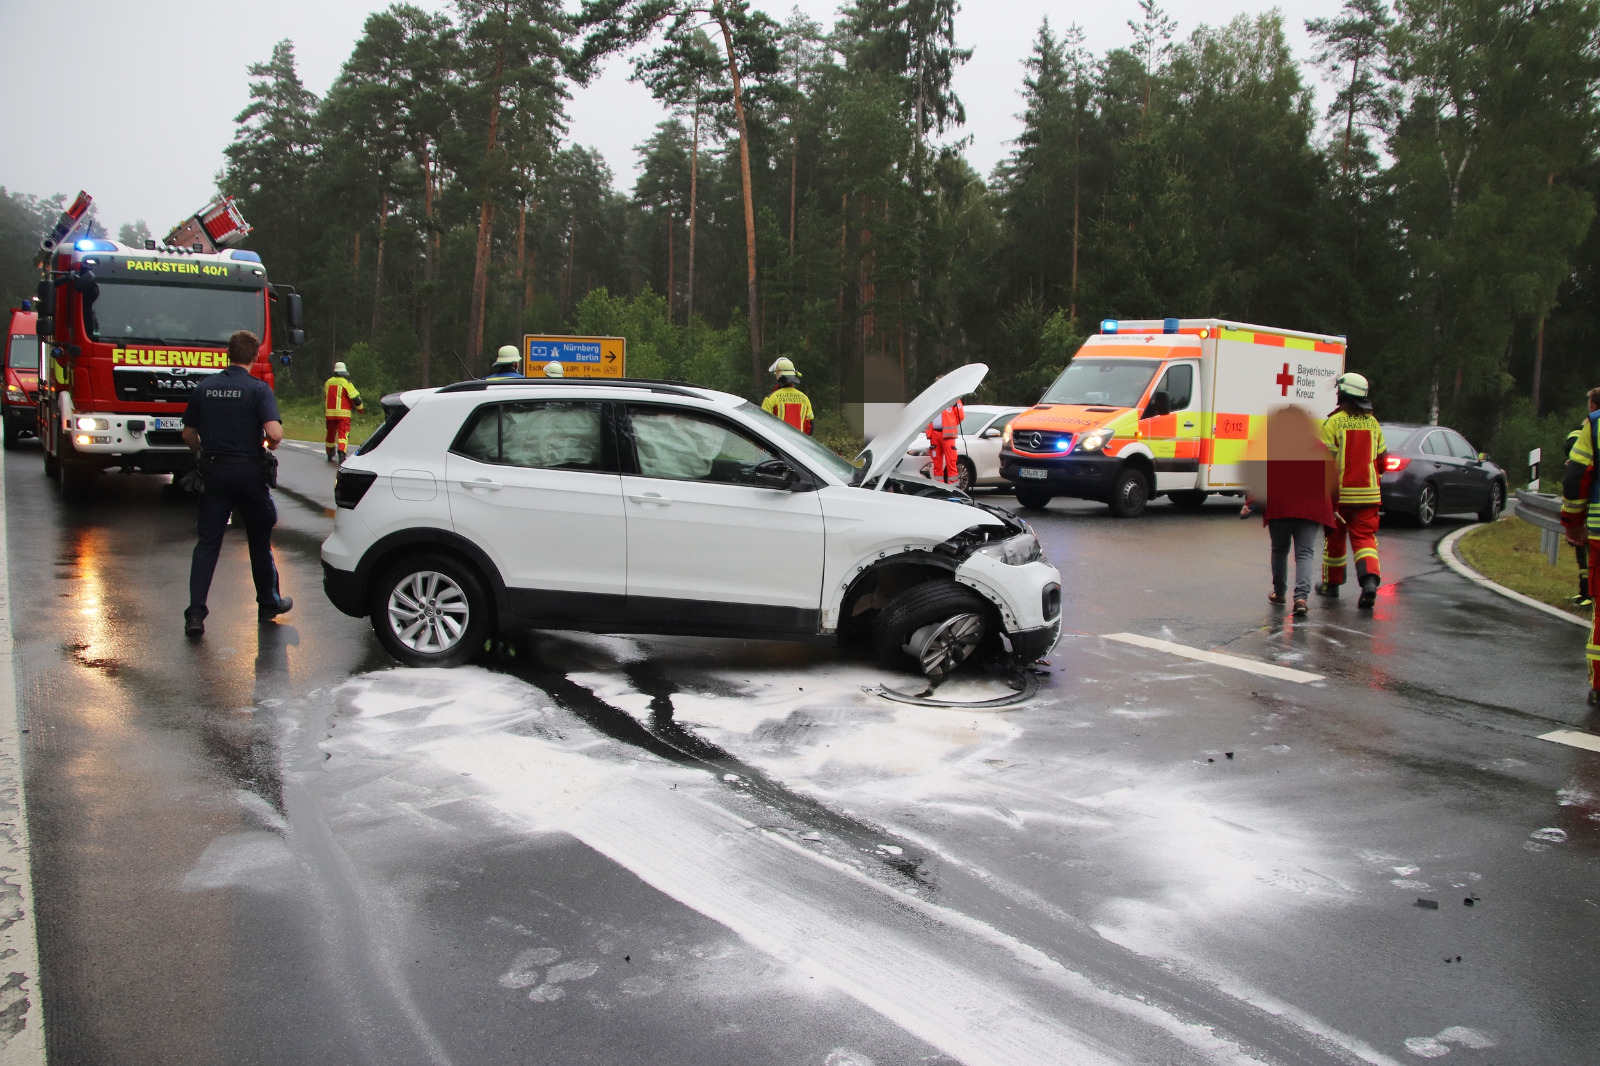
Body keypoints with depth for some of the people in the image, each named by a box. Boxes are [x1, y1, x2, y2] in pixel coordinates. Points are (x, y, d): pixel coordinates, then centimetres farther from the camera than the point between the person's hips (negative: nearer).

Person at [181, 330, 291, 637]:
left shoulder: (205, 387, 5)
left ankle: (195, 612, -7)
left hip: (214, 472, 3)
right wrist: (270, 446, 1)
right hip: (249, 471, -3)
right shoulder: (258, 389, -9)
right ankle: (268, 603, 26)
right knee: (260, 539, 14)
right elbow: (274, 432, -21)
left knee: (207, 542, 3)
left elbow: (188, 434, 10)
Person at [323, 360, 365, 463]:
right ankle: (341, 454, -26)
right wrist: (361, 408, 8)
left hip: (329, 412, 5)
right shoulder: (346, 383, -7)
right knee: (343, 434, -8)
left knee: (331, 434, 18)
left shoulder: (328, 382, 12)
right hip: (343, 413, -5)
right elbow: (355, 397, -8)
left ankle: (330, 455, 30)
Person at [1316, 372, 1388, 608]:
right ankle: (1370, 579, -20)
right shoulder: (1372, 423, 5)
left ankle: (1332, 583, 26)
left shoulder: (1333, 423, -9)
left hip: (1341, 492, -3)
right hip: (1368, 494, 3)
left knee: (1335, 538, 13)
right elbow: (1382, 458, 13)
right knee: (1364, 538, 3)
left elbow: (1327, 461, -14)